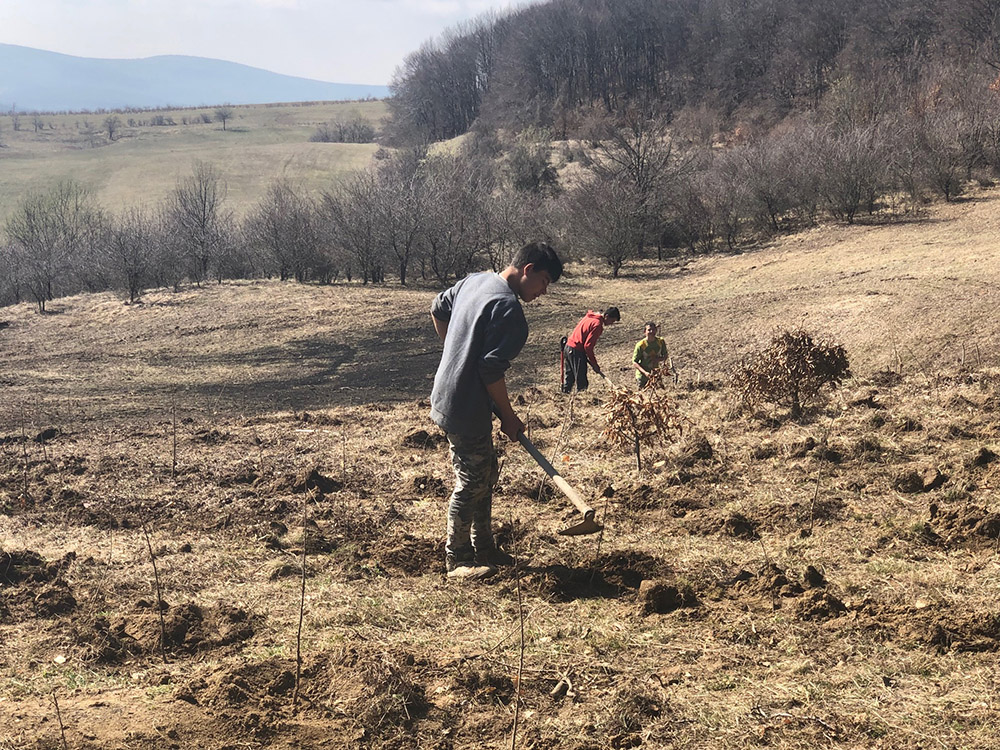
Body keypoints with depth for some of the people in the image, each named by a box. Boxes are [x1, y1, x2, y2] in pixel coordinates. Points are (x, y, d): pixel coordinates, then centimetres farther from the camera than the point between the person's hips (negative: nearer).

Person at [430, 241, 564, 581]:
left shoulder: (474, 281, 7)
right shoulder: (508, 308, -22)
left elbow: (438, 309, 23)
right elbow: (491, 371, -24)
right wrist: (508, 416, -12)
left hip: (448, 397, 10)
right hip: (467, 408, -10)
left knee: (485, 474, 18)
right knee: (472, 482, 0)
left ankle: (483, 548, 28)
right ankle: (458, 560, 12)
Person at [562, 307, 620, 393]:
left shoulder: (589, 316, 12)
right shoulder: (597, 325, -16)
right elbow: (588, 346, -19)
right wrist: (595, 364, -11)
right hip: (577, 351, -9)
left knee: (569, 378, 17)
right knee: (582, 382, -7)